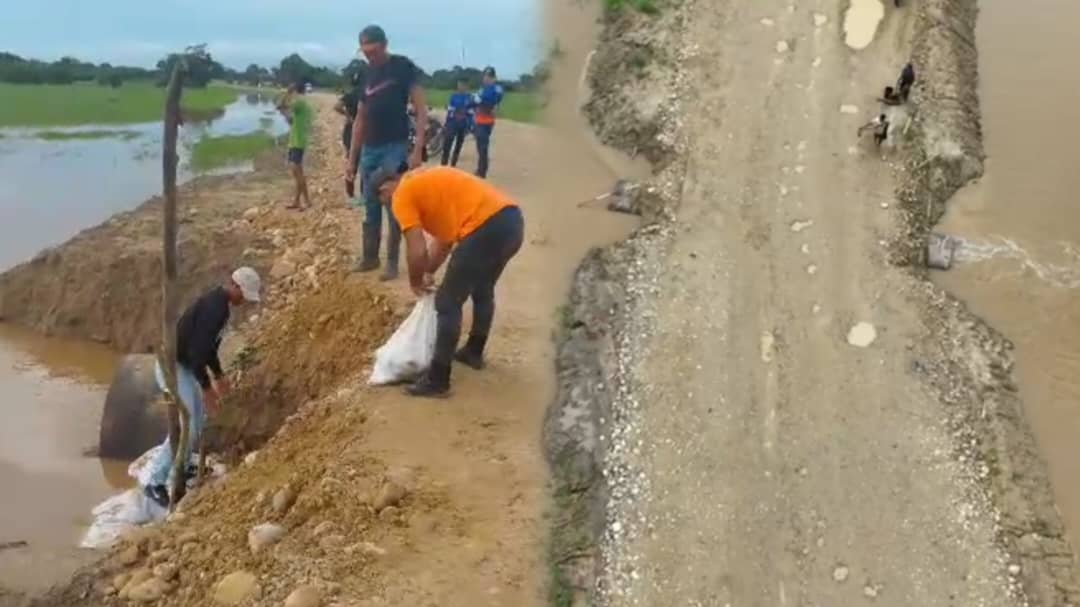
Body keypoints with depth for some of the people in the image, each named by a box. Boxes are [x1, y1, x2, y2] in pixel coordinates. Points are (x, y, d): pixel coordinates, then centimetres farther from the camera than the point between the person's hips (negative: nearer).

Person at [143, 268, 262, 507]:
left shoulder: (217, 302, 9)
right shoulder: (215, 307, -24)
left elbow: (208, 344, 21)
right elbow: (197, 348, -27)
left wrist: (219, 375, 25)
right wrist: (206, 387, -21)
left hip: (182, 365, 10)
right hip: (173, 366, -10)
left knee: (197, 420, 19)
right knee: (186, 426, -11)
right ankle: (156, 482, -5)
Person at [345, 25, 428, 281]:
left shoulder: (404, 67, -6)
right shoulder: (367, 74, 11)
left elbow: (421, 110, -9)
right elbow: (360, 120, 15)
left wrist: (418, 150, -17)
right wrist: (351, 159, 13)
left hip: (395, 148, -6)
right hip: (369, 149, 6)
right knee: (370, 208, 11)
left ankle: (392, 261, 8)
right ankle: (369, 257, 22)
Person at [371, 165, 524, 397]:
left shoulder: (402, 196, 2)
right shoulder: (426, 181, 29)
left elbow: (417, 252, -3)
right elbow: (445, 234, 32)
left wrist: (416, 283, 15)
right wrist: (429, 273, 33)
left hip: (487, 228, -9)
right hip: (512, 219, 9)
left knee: (447, 304, 3)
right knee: (483, 290, 30)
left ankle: (437, 380, 9)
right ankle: (474, 352, 47)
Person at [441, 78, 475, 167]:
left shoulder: (470, 98, 0)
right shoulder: (454, 96, 0)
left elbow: (470, 114, 2)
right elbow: (449, 110, 3)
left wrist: (469, 127, -1)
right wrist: (446, 124, 1)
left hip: (463, 125, 1)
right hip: (452, 123, -1)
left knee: (458, 145, 9)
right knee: (447, 144, -9)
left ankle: (453, 165, 19)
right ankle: (444, 164, -6)